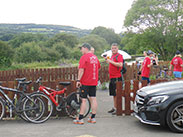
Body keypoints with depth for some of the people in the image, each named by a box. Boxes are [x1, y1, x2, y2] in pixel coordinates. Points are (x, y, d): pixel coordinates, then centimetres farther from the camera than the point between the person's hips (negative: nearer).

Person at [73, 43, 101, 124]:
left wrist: (78, 80, -17)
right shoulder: (95, 57, 12)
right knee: (93, 99, 8)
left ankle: (80, 119, 2)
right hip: (94, 81, 7)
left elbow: (81, 70, -19)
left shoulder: (84, 57, -12)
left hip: (85, 82, -7)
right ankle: (93, 118, 13)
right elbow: (98, 68, 22)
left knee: (83, 100, -3)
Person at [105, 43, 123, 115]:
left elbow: (120, 65, -23)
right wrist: (107, 60, 13)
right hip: (112, 77, 9)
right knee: (113, 94, 15)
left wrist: (111, 61, -19)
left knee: (117, 94, -7)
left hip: (117, 77, -9)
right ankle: (114, 108, 24)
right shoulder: (112, 56, 18)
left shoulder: (119, 56, -9)